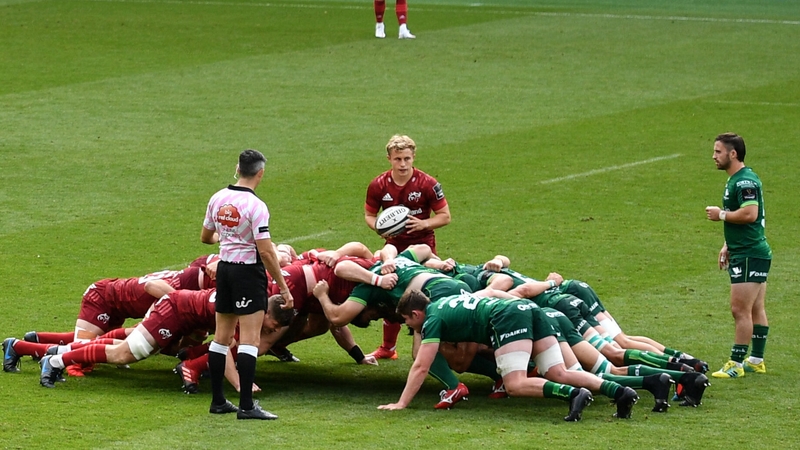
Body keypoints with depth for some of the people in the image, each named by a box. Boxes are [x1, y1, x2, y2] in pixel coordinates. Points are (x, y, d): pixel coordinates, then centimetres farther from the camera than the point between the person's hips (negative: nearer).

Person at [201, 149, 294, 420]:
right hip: (248, 270, -7)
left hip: (224, 267, 7)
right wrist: (284, 287, -15)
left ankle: (218, 401, 19)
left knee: (222, 336, 13)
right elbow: (265, 251, -20)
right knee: (249, 339, -6)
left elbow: (206, 237, 16)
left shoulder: (218, 199, 3)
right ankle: (246, 406, -10)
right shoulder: (255, 206, -18)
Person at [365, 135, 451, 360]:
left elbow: (445, 216, -7)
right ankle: (388, 348, 22)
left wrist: (424, 224, -25)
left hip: (423, 245, -3)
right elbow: (369, 215, 5)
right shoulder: (378, 185, -7)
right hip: (394, 246, 3)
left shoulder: (428, 184, -14)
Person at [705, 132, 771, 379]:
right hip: (745, 254, 11)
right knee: (756, 310, 14)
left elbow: (749, 214, -28)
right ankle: (757, 360, 19)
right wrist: (727, 246, 23)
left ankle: (736, 364, -7)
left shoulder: (745, 181, -17)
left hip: (750, 255, -11)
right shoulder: (734, 180, 17)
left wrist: (721, 214, -15)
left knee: (740, 310, -9)